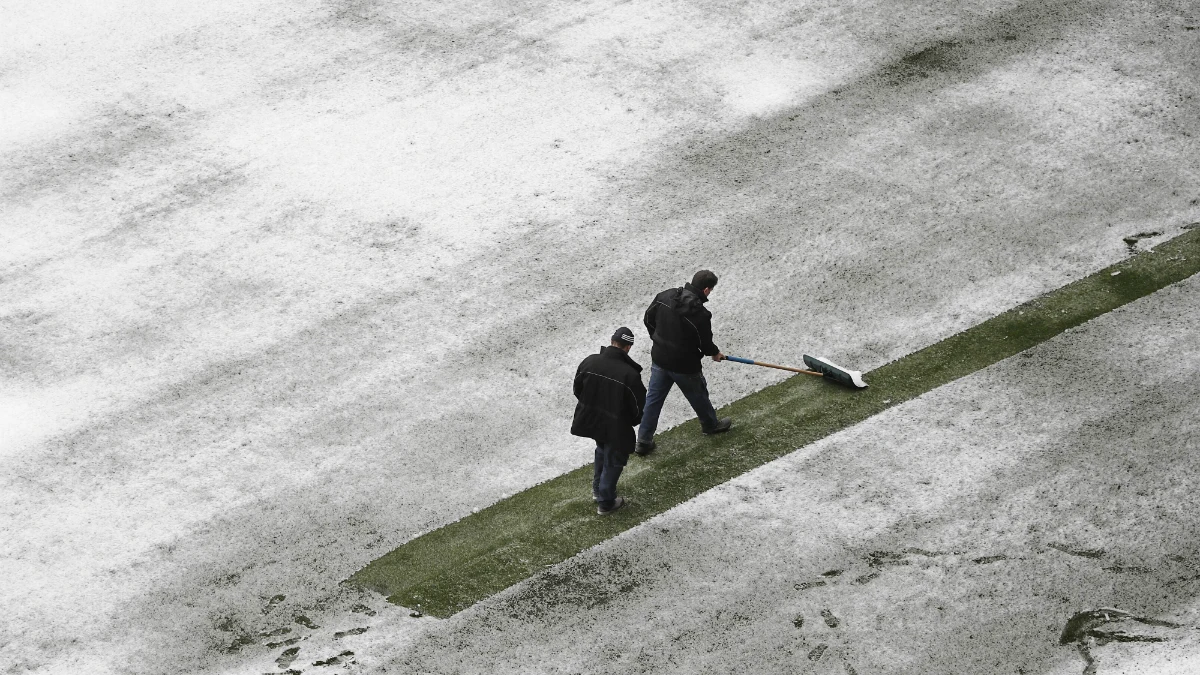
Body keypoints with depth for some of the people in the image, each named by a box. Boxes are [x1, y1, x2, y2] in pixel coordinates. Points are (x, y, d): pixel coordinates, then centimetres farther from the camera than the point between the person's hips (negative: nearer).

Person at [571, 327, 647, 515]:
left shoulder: (589, 362, -13)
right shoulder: (630, 374, -27)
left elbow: (578, 390, 2)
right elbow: (638, 407, -16)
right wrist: (633, 421, 7)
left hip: (590, 420, 5)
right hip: (616, 427, -5)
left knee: (602, 449, 33)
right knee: (613, 461, 17)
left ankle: (597, 489, 46)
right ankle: (605, 502, 30)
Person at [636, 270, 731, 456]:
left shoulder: (665, 296, -10)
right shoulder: (700, 314, -28)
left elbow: (648, 318, 4)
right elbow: (705, 343, -15)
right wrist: (715, 353, 8)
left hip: (659, 359, 5)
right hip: (684, 366, -5)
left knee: (653, 399, 15)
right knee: (698, 395, 22)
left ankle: (643, 441, 20)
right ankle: (710, 424, 48)